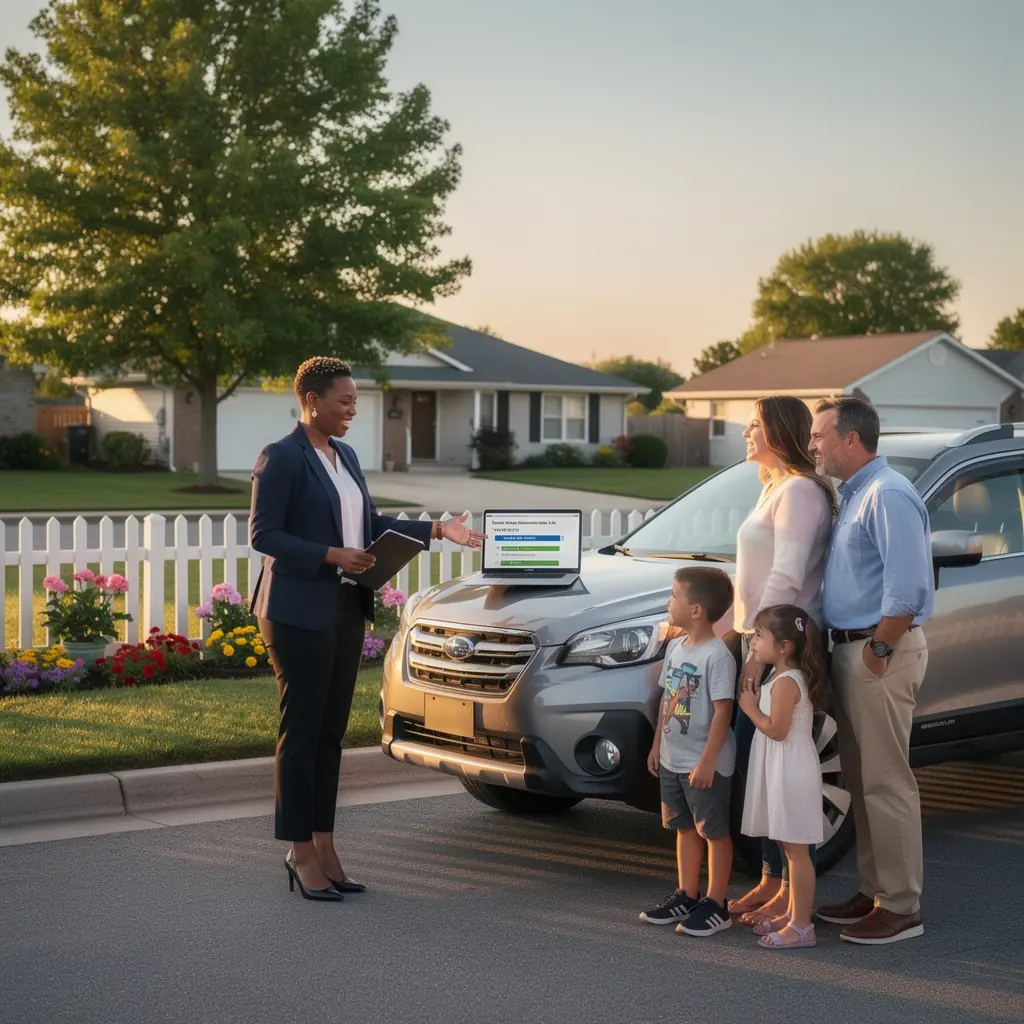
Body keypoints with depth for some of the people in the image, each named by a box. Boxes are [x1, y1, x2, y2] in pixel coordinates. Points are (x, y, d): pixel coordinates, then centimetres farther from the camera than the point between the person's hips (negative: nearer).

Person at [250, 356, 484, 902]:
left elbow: (371, 523, 16)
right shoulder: (281, 458, -11)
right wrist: (331, 556, -21)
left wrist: (436, 528, 7)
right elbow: (263, 534, -14)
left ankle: (323, 846, 18)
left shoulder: (344, 456, 14)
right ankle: (302, 853, 7)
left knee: (331, 733, 11)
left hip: (346, 610, 8)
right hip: (299, 613, -8)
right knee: (301, 732, -1)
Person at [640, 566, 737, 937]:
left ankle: (716, 905, 10)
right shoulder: (676, 647, 8)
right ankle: (686, 896, 28)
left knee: (714, 832, 3)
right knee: (684, 828, 17)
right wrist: (658, 744, 16)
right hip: (673, 760, 8)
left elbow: (722, 711, -20)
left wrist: (707, 761, -22)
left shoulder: (717, 655, -19)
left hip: (705, 763, -8)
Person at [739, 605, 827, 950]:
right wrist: (754, 700, 7)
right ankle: (793, 914, 26)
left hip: (792, 773, -11)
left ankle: (801, 927, -3)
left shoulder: (785, 682, -18)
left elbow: (776, 729, -22)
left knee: (796, 850, -6)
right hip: (781, 771, 11)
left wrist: (750, 707, -11)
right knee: (790, 848, 17)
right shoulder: (783, 677, 13)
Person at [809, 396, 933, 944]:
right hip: (850, 649, 10)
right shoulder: (853, 494, 16)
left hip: (880, 653, -10)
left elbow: (907, 587, -24)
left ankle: (900, 906, 3)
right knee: (860, 779, 15)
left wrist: (879, 650, -18)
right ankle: (874, 891, 24)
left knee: (886, 782, -5)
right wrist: (854, 650, 17)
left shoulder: (888, 495, -16)